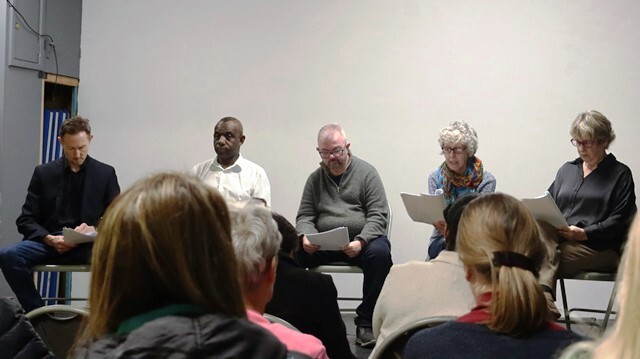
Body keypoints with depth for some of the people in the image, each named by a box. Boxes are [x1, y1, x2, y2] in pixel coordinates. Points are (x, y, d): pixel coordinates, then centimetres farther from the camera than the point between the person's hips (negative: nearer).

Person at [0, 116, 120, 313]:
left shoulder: (106, 173, 8)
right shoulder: (43, 172, 9)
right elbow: (25, 220, 6)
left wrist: (95, 228, -16)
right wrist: (49, 239, -14)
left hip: (88, 244, -1)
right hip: (49, 241, 2)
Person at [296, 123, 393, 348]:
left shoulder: (366, 173, 4)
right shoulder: (315, 178, 15)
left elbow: (379, 216, -3)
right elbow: (304, 216, 13)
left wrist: (361, 241, -21)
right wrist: (306, 237, -11)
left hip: (361, 241, -2)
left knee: (379, 253, -35)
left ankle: (366, 323, -21)